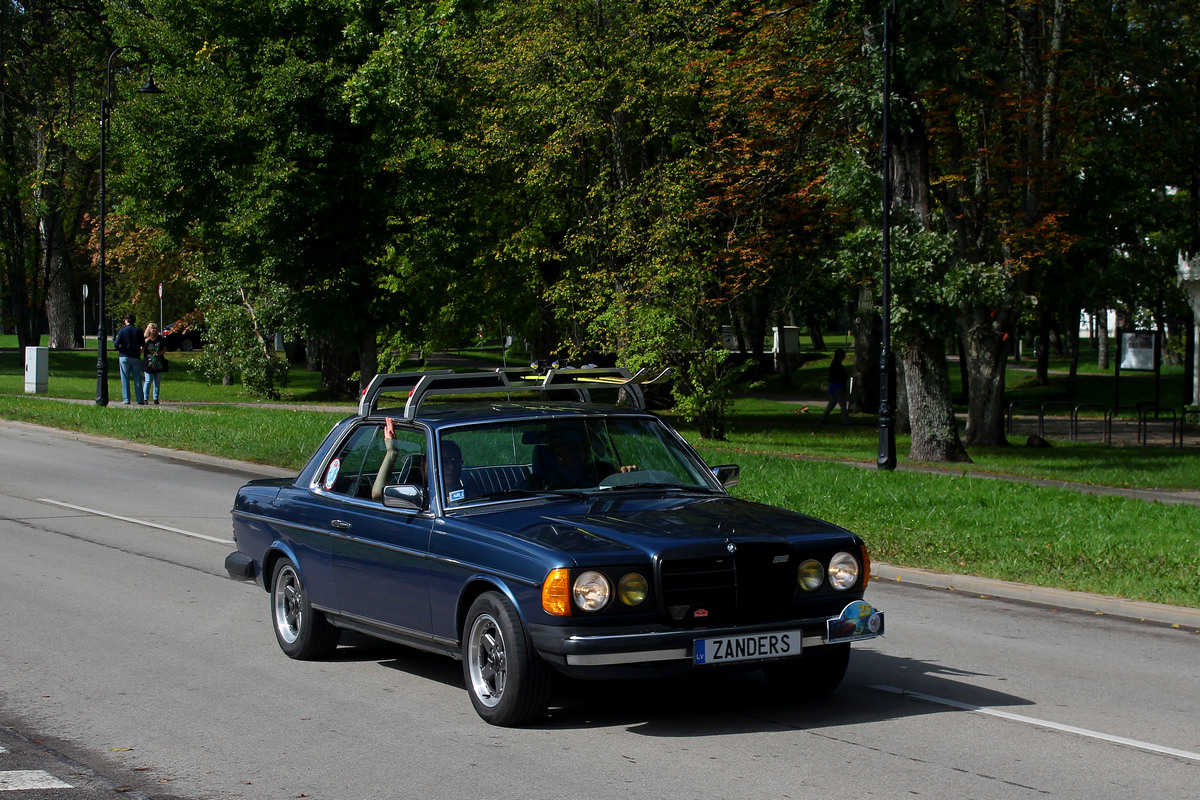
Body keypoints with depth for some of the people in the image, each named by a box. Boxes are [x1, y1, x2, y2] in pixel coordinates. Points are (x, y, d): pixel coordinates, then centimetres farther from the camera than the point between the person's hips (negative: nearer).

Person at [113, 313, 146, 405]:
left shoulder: (122, 331, -6)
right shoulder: (138, 331, 1)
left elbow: (116, 345, -8)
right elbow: (143, 344, 6)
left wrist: (114, 340, 14)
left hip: (124, 357, -2)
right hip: (136, 357, 2)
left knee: (125, 379, 4)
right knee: (137, 379, 5)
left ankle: (126, 399, 0)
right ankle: (140, 400, 3)